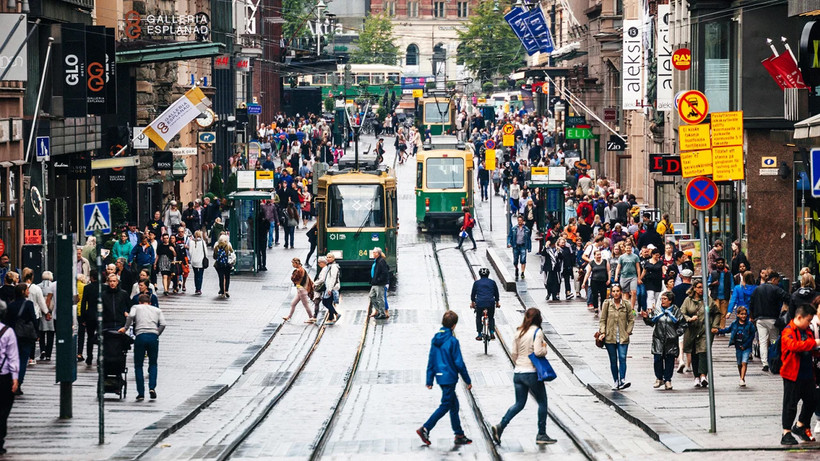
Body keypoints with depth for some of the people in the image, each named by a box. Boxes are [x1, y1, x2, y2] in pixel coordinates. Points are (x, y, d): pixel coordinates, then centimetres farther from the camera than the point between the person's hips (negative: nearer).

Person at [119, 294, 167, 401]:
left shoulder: (136, 307, 17)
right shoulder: (157, 310, 22)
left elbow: (131, 316, -5)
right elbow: (163, 324, 7)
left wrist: (125, 328, 5)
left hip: (140, 336, -2)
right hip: (153, 337, 2)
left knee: (138, 366, 7)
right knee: (153, 364, 16)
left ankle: (141, 393, 2)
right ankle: (152, 387, -5)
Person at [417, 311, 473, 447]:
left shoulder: (435, 339, 5)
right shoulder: (452, 341, -16)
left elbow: (431, 360, 9)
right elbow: (459, 363, -13)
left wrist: (429, 380, 15)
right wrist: (468, 381, -4)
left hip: (440, 377, 8)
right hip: (449, 377, -8)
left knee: (454, 405, 16)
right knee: (445, 406, -1)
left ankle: (459, 435, 19)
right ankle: (425, 429, -7)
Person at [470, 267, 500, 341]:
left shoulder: (476, 283, 7)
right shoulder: (492, 282, 10)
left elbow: (473, 293, 15)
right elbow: (496, 293, 17)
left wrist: (472, 303, 30)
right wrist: (497, 303, 31)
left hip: (480, 303, -1)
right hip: (491, 303, 1)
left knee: (478, 318, 18)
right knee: (491, 318, 20)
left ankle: (479, 335, 13)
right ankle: (492, 333, 5)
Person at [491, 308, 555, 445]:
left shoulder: (520, 332, 8)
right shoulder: (537, 332, -11)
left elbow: (513, 354, 10)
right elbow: (538, 352, -21)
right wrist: (545, 348, -1)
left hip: (518, 373, 6)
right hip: (532, 373, -6)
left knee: (519, 404, 13)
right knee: (542, 403, 9)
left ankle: (500, 426, -5)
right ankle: (541, 435, 10)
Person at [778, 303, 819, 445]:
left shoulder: (807, 331, 12)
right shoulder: (788, 332, -14)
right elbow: (794, 345, -34)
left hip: (807, 375, 8)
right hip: (793, 375, -8)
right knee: (790, 405, -2)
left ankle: (800, 426, 31)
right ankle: (786, 433, 5)